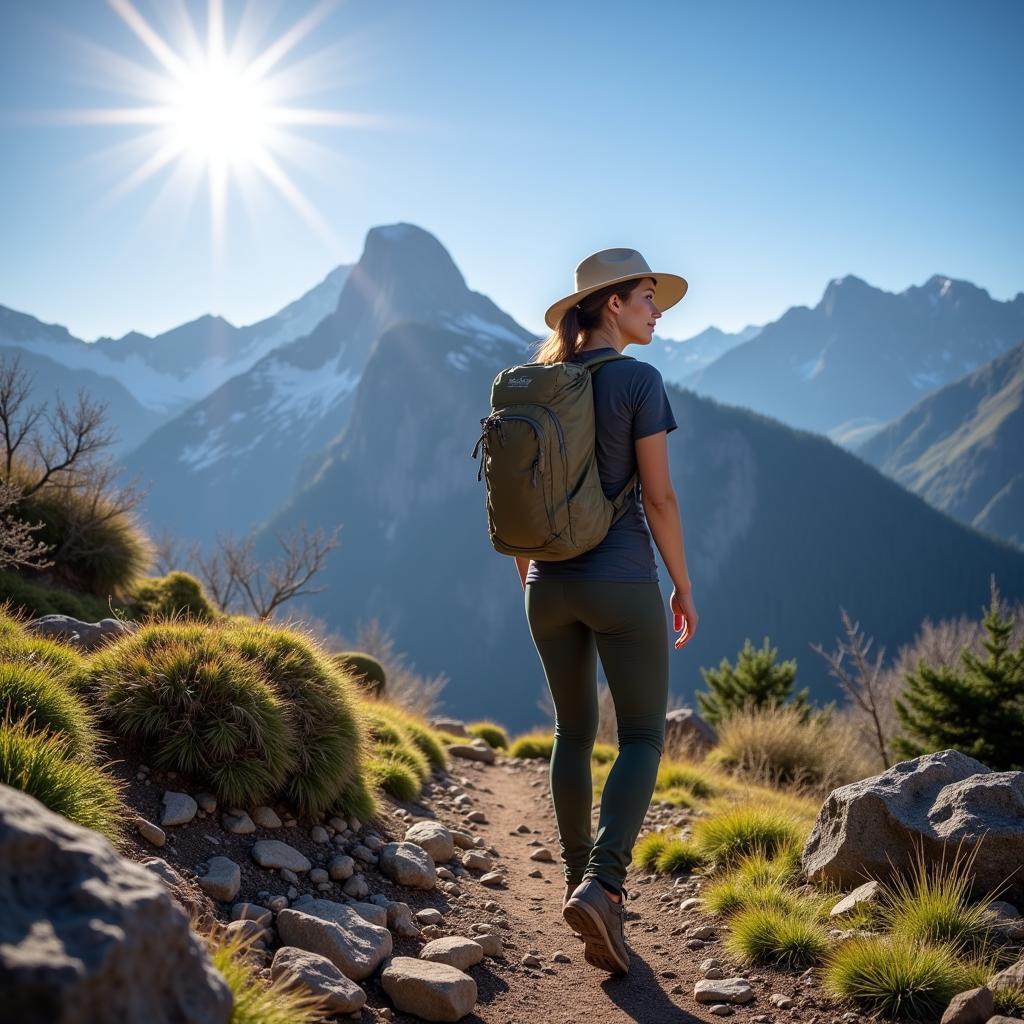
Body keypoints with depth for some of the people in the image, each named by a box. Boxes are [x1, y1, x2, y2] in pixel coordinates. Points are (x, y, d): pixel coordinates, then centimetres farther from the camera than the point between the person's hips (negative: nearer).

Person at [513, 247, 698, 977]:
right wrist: (684, 587, -2)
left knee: (574, 730, 19)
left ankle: (581, 879, 26)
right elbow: (659, 497, -12)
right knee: (643, 738, 3)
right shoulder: (638, 380, -9)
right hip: (621, 583, -5)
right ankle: (601, 887, -14)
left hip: (551, 584, 6)